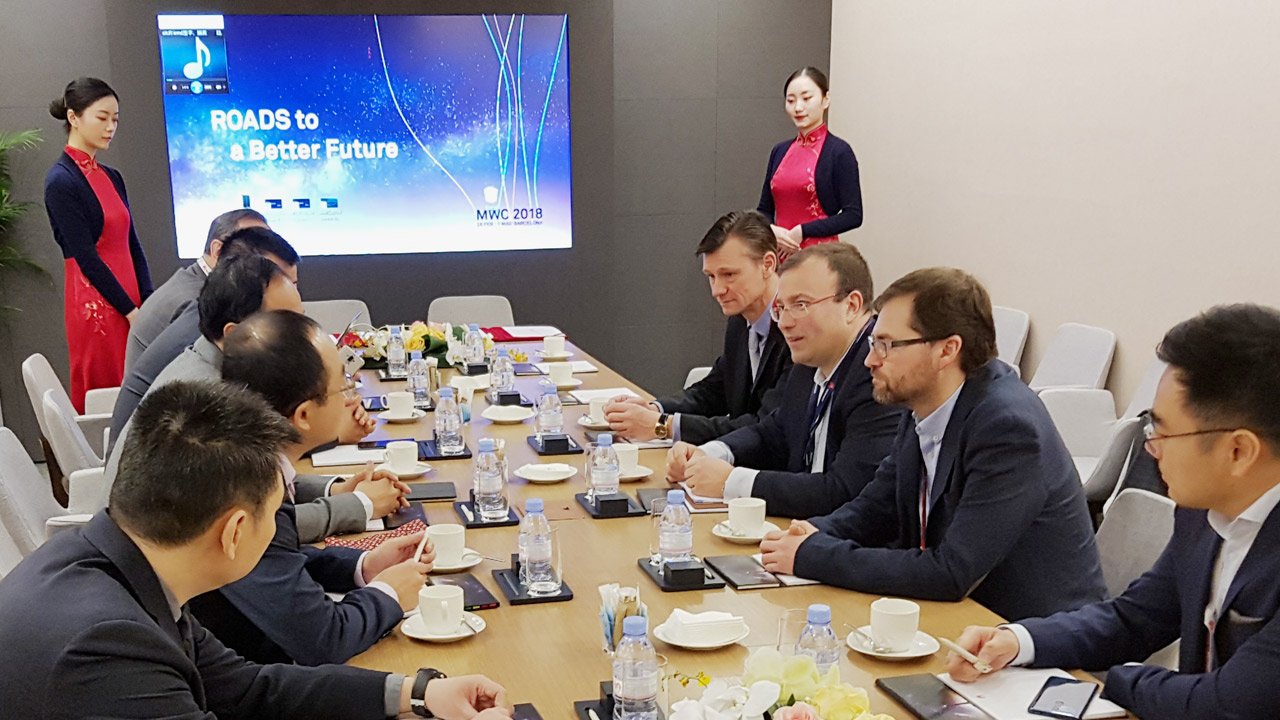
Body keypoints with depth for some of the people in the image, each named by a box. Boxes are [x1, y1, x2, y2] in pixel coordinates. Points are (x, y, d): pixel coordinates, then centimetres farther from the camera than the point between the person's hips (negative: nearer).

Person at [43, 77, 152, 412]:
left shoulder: (112, 177, 13)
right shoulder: (61, 181, -8)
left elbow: (133, 246, 10)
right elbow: (86, 258, -13)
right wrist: (131, 310, -13)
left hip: (132, 302, 7)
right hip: (96, 304, -7)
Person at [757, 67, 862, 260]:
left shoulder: (839, 152, -4)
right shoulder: (780, 151, 11)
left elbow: (852, 215, -8)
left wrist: (802, 232, -13)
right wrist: (771, 231, -6)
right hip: (781, 253, 5)